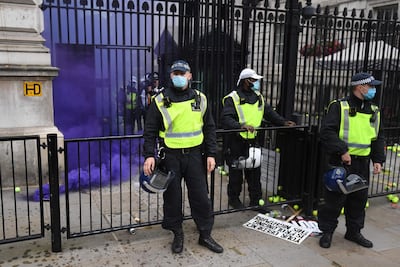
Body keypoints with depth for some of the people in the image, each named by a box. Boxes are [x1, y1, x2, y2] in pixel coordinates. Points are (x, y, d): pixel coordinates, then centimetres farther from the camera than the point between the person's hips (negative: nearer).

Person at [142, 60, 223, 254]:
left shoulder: (200, 99, 5)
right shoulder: (160, 101, -2)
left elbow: (209, 128, 9)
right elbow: (150, 131, 0)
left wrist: (211, 154, 2)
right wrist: (149, 155, -11)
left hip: (195, 155, 2)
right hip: (170, 156, -1)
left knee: (201, 196, 6)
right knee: (172, 197, 8)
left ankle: (205, 235, 23)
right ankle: (177, 234, 27)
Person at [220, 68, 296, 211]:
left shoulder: (258, 97, 11)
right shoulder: (232, 98, -10)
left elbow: (269, 112, 16)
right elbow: (225, 119, -21)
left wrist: (283, 122, 2)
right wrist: (241, 125, -36)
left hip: (252, 141, 6)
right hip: (236, 141, -5)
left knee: (255, 172, 10)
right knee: (236, 172, 8)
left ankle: (256, 200, 22)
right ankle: (233, 198, 26)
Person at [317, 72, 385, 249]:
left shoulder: (374, 111, 13)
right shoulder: (339, 106, -7)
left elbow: (378, 138, 19)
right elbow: (327, 131, -16)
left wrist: (378, 160, 8)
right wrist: (342, 151, -21)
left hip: (362, 164, 7)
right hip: (340, 161, -6)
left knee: (359, 198, 14)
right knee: (335, 198, 0)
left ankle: (354, 232, 31)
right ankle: (327, 231, 16)